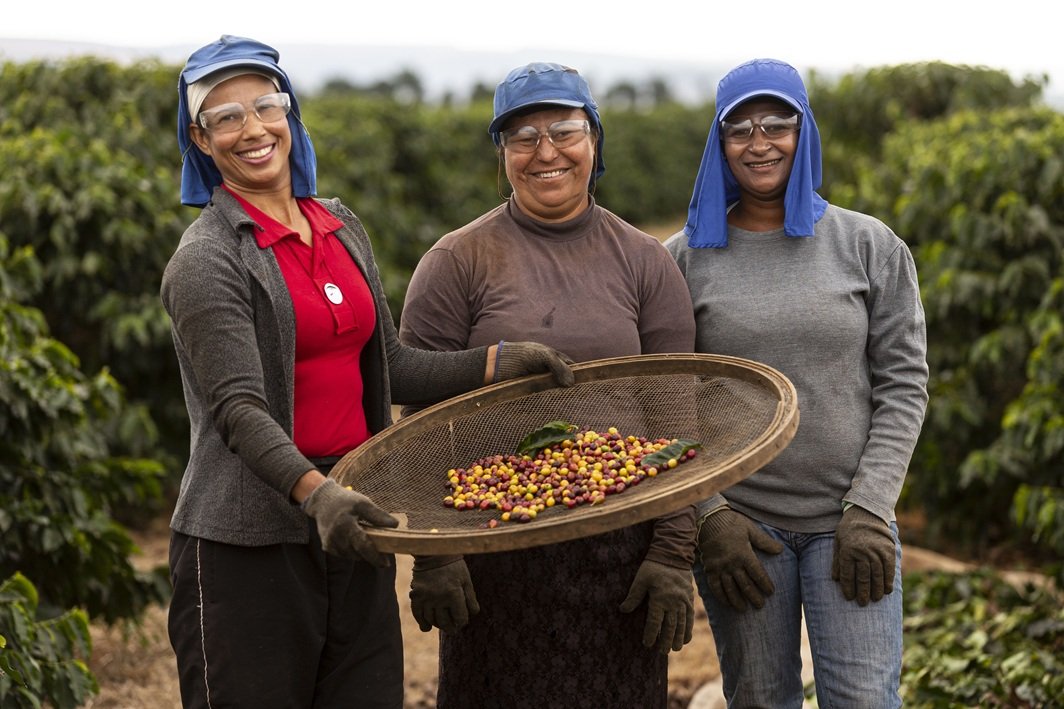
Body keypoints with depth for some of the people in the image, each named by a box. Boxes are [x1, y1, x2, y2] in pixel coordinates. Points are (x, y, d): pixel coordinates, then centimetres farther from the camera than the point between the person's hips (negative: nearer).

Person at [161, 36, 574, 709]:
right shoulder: (206, 260, -10)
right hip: (249, 545, -6)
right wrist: (317, 492, -35)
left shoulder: (342, 228, 12)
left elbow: (388, 367, 14)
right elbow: (239, 410, -20)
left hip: (352, 524, 6)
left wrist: (502, 362, 4)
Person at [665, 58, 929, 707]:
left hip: (850, 519, 0)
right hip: (737, 522, 0)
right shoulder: (684, 258, 2)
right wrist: (707, 516, -8)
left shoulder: (870, 246, 2)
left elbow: (904, 385, 1)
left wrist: (870, 512, -7)